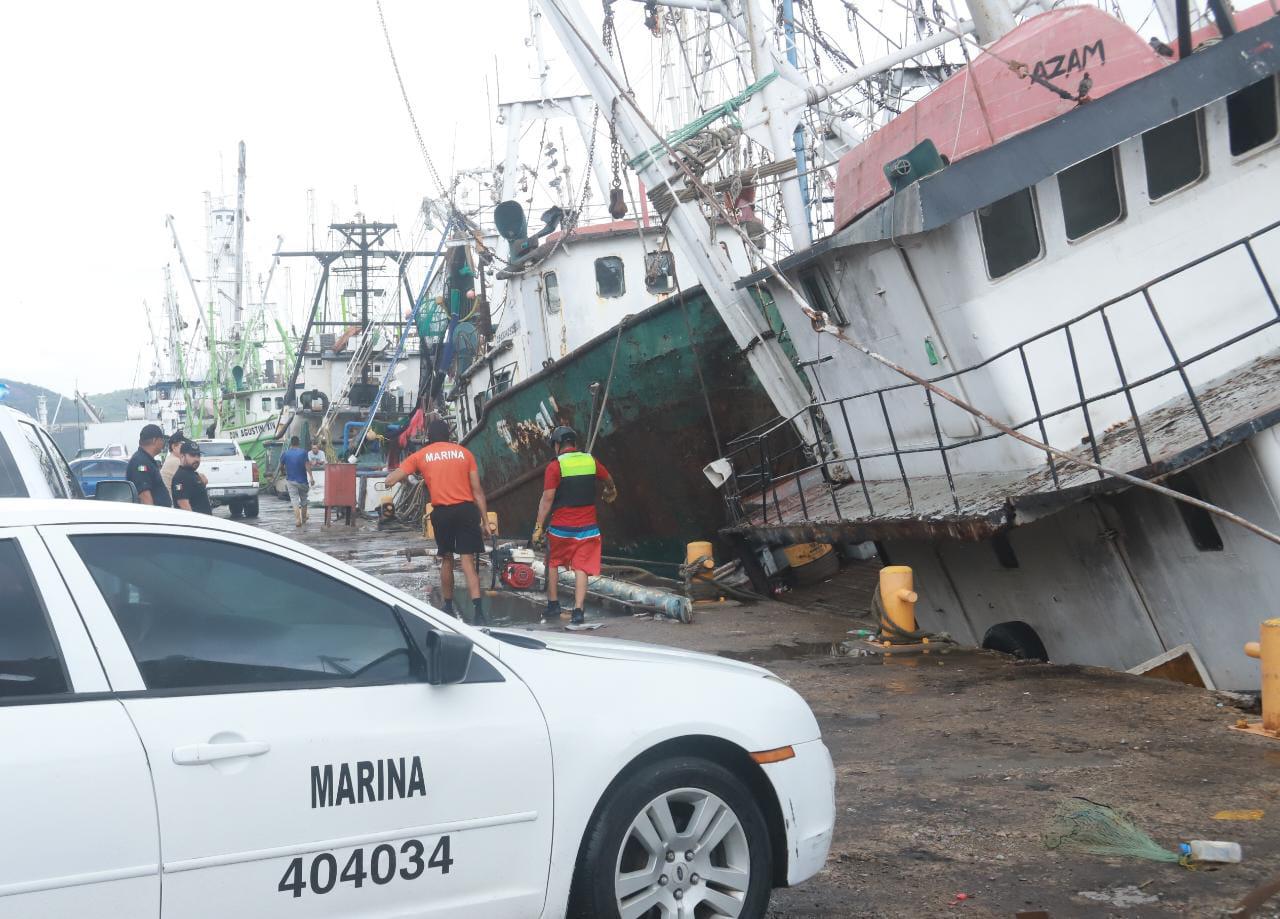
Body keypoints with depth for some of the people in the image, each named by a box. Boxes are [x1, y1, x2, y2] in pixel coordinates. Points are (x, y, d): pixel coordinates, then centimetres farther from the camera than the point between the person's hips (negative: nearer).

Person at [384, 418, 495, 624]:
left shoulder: (421, 456, 8)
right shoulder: (464, 452, 10)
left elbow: (390, 481, 9)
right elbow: (477, 490, 6)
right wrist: (485, 521, 9)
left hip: (442, 512, 0)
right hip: (467, 509, 0)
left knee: (446, 559, 18)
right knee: (468, 561, -4)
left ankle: (448, 608, 28)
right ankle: (478, 611, -17)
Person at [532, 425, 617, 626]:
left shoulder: (555, 466, -9)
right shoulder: (591, 461, 4)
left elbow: (547, 499, -12)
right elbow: (609, 481, 24)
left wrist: (538, 527, -8)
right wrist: (610, 491, 47)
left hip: (561, 527, -2)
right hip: (587, 527, 2)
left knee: (553, 563, 18)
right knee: (581, 568, 2)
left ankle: (553, 605, 21)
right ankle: (578, 611, -7)